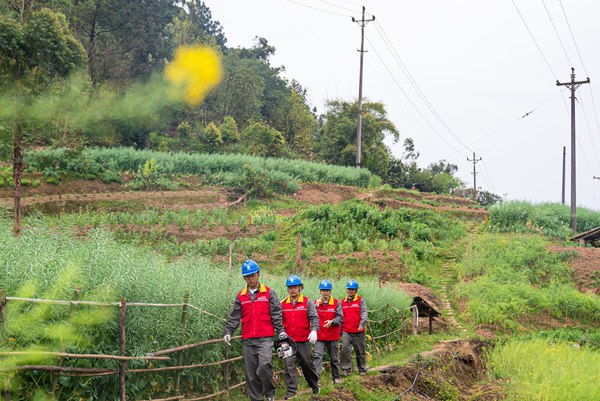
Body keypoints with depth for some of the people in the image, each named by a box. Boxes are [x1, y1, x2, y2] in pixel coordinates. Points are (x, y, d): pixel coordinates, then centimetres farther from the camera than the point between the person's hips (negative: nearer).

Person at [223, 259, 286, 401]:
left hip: (265, 339, -3)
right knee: (251, 374, 3)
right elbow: (234, 317, 12)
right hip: (248, 340, 3)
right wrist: (227, 332, 0)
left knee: (264, 365, -22)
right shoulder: (240, 296, 12)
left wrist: (281, 331, -5)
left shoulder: (269, 293, 5)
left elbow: (276, 314, 3)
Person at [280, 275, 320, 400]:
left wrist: (314, 330, -21)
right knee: (289, 365, -8)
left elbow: (314, 318, -6)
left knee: (308, 364, 9)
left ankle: (315, 385, 30)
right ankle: (291, 390, -5)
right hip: (288, 341, 1)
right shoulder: (283, 304, 7)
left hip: (304, 341, -1)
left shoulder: (307, 302, 1)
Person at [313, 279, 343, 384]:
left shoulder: (336, 303, 0)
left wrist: (332, 321, -24)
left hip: (332, 335, 0)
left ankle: (336, 377, 28)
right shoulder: (316, 303, 3)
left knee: (334, 358, 13)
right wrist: (316, 307, -18)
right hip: (319, 335, 0)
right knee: (318, 356, -14)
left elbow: (340, 317, -6)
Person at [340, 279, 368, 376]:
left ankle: (362, 369, 18)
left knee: (360, 351, 6)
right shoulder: (343, 302, 11)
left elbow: (364, 313, -8)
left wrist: (362, 325, -22)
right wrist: (340, 330, 16)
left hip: (358, 331, -2)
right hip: (346, 332, 2)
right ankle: (346, 369, -3)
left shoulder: (360, 300, 1)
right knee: (345, 349, -10)